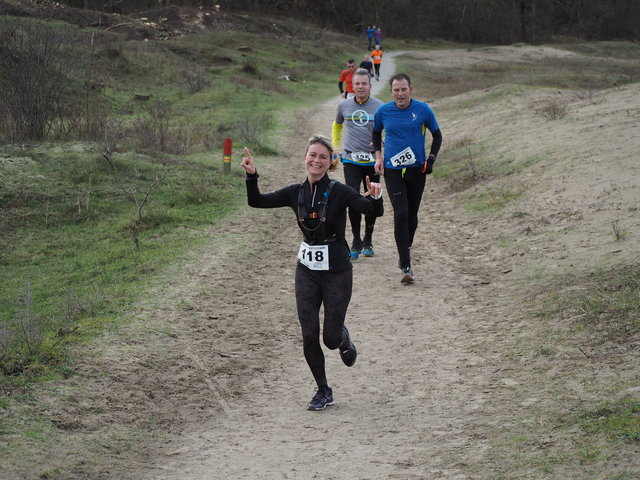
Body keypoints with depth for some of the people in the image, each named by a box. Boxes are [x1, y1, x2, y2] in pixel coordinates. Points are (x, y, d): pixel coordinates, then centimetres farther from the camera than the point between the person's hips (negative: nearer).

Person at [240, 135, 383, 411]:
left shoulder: (339, 192, -12)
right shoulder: (296, 193, 2)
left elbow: (372, 211, -25)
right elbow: (257, 201, 6)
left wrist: (375, 198, -46)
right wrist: (251, 176, -9)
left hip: (337, 272, -4)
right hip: (307, 271, 4)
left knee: (331, 338, 1)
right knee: (309, 337, 1)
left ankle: (344, 340, 39)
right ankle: (323, 391, 18)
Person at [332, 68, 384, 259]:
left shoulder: (379, 107, -3)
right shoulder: (344, 105, 3)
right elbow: (336, 125, 23)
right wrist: (335, 147, 17)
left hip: (372, 161, 0)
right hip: (351, 161, 0)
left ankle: (368, 241, 24)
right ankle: (356, 241, 0)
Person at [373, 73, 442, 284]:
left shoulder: (423, 110, -4)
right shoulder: (383, 112, -2)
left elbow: (437, 135, 9)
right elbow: (376, 133, 18)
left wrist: (431, 158, -3)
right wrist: (378, 156, 6)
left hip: (417, 169, 1)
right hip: (392, 170, -1)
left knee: (412, 215, 10)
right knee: (400, 214, -14)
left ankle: (406, 248, 39)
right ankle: (406, 266, -14)